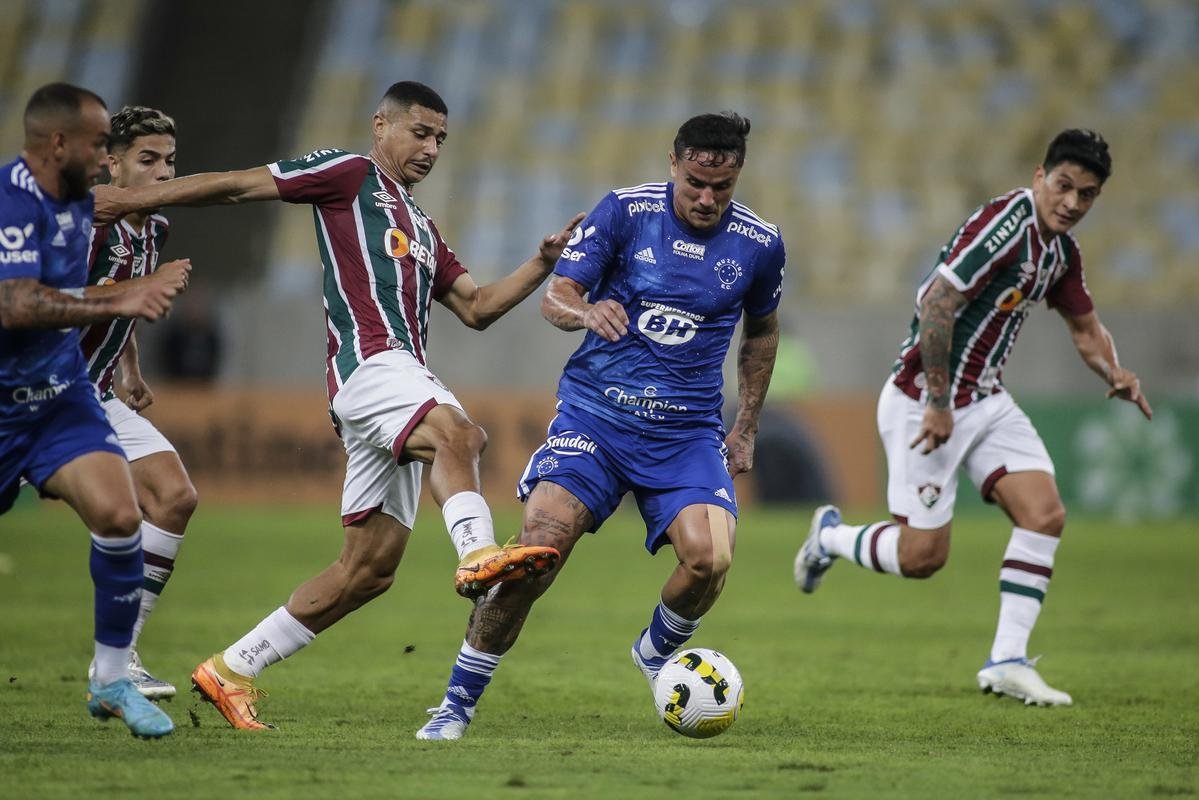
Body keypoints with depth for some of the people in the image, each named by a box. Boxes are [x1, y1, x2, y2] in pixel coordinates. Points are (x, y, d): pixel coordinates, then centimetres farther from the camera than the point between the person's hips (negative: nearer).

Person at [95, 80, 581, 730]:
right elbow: (239, 186, 3)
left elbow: (477, 308, 27)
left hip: (401, 379, 8)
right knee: (457, 433, -36)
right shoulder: (349, 175, 8)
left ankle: (232, 670, 11)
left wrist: (544, 262, 14)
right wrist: (131, 199, -2)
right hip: (368, 358, -8)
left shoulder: (420, 229, 32)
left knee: (370, 568, 4)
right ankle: (478, 552, -59)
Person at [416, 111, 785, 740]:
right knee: (538, 551, -18)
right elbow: (555, 297, -8)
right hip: (594, 412, -1)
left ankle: (656, 651, 13)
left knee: (709, 558, -23)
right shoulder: (625, 211, -5)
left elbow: (761, 332, 20)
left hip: (687, 432, 2)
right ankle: (458, 703, -2)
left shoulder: (760, 243, 2)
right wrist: (585, 312, -32)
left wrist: (745, 429, 19)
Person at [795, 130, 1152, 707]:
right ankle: (831, 536, 27)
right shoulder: (1004, 224, -22)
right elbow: (937, 303, -28)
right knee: (923, 556, -4)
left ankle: (1007, 661, -3)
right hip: (924, 400, -8)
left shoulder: (1061, 249, 7)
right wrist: (938, 404, -25)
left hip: (985, 400, 8)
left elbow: (1085, 326, 22)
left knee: (1044, 513, -8)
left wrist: (1113, 372, 0)